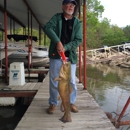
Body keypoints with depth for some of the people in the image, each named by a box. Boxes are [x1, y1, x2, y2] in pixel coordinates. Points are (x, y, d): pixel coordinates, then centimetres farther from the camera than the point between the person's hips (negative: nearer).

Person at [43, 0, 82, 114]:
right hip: (56, 55, 0)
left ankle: (71, 103, 26)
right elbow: (47, 27, -15)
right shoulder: (57, 17, 2)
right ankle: (53, 103, 23)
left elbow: (78, 40, -4)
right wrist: (58, 42, -28)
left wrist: (65, 48, -19)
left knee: (71, 81, 7)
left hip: (70, 56, 1)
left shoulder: (77, 22, 3)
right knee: (54, 81, 6)